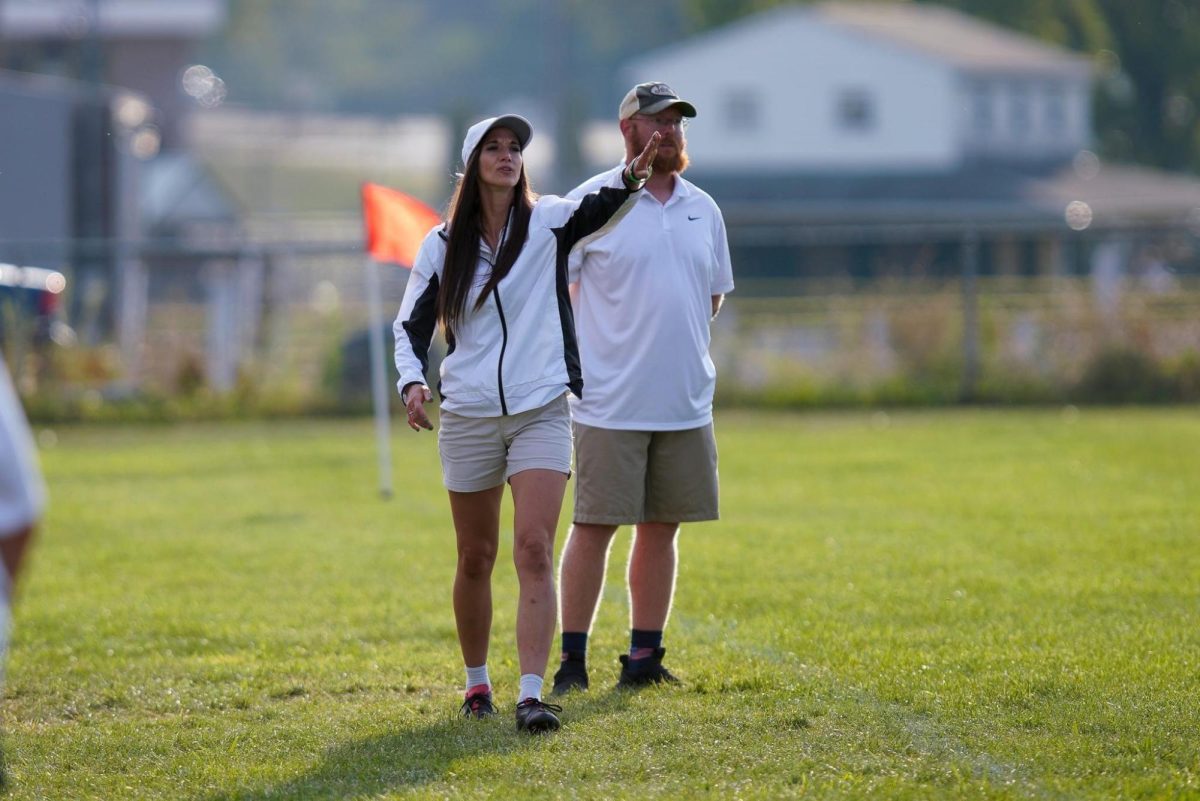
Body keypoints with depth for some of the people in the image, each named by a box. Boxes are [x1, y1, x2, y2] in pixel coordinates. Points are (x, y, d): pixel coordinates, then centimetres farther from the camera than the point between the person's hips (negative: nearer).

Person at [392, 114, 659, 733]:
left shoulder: (548, 222, -1)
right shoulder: (443, 245, 4)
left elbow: (596, 210, -22)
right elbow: (410, 326, 8)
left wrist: (631, 178, -43)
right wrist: (412, 381, -12)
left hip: (541, 412, -2)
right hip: (468, 417, 2)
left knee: (534, 551, -14)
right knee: (476, 558, 10)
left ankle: (531, 694, -18)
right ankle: (476, 682, 28)